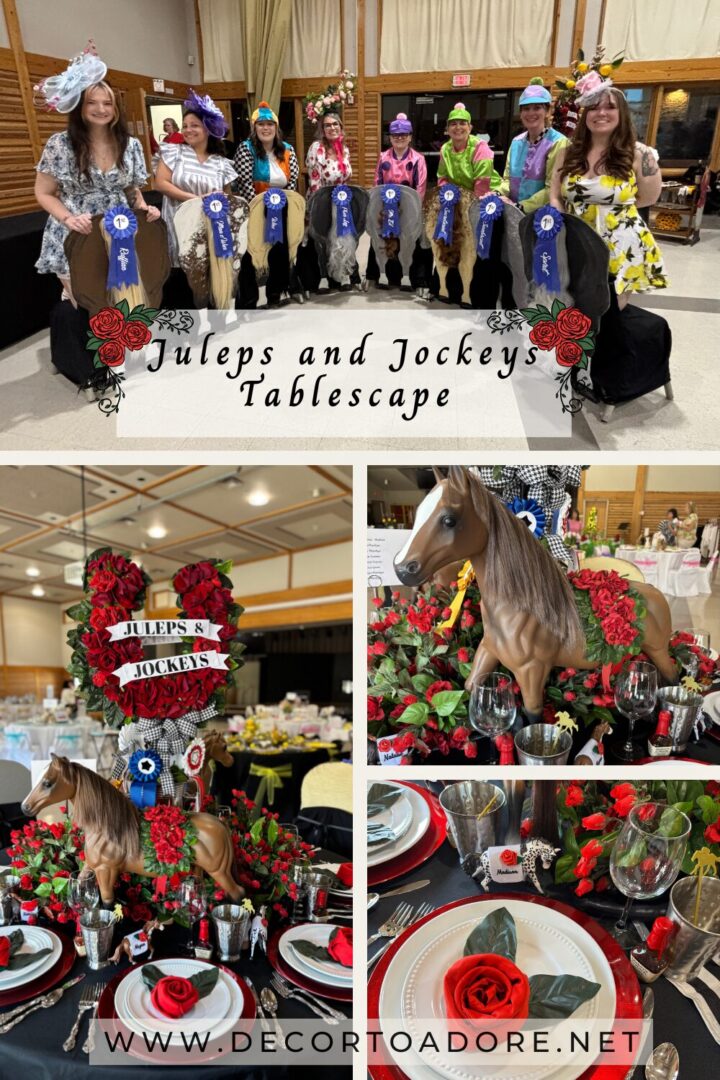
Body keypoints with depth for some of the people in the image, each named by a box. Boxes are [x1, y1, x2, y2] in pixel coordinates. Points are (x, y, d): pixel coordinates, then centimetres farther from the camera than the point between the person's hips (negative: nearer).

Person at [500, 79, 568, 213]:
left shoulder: (557, 143, -6)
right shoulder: (516, 142, 13)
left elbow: (552, 189, -12)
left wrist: (522, 206, -19)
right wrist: (498, 195, -3)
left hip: (542, 213, -5)